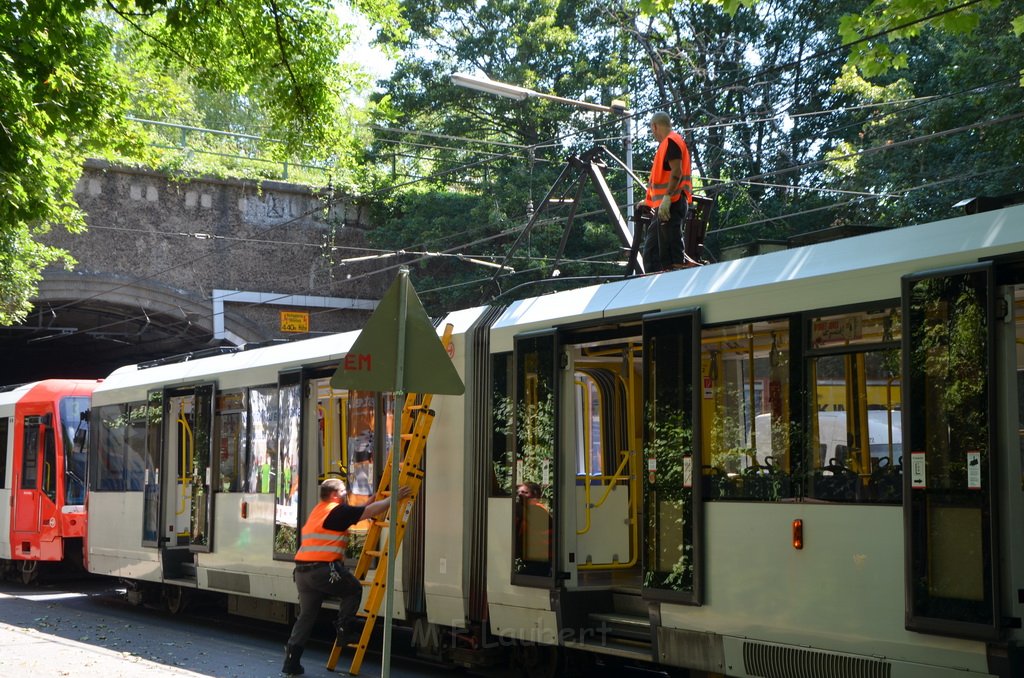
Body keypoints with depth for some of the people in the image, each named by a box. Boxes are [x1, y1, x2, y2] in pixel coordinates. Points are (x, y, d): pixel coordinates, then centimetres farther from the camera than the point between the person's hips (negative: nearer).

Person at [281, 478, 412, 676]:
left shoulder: (319, 510, 22)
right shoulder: (338, 511, -4)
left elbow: (356, 512, 32)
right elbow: (370, 511, -6)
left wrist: (373, 499, 33)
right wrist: (393, 498, 3)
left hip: (302, 570, 8)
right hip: (323, 569, -8)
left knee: (306, 615, 11)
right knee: (354, 589, 17)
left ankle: (291, 661, 7)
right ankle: (343, 627, 9)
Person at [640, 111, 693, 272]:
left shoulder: (671, 141, -7)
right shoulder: (668, 144, 23)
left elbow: (676, 172, -19)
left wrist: (666, 198, -26)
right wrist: (648, 201, 31)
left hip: (671, 205, -11)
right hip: (663, 207, 11)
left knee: (671, 252, -15)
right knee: (651, 250, 12)